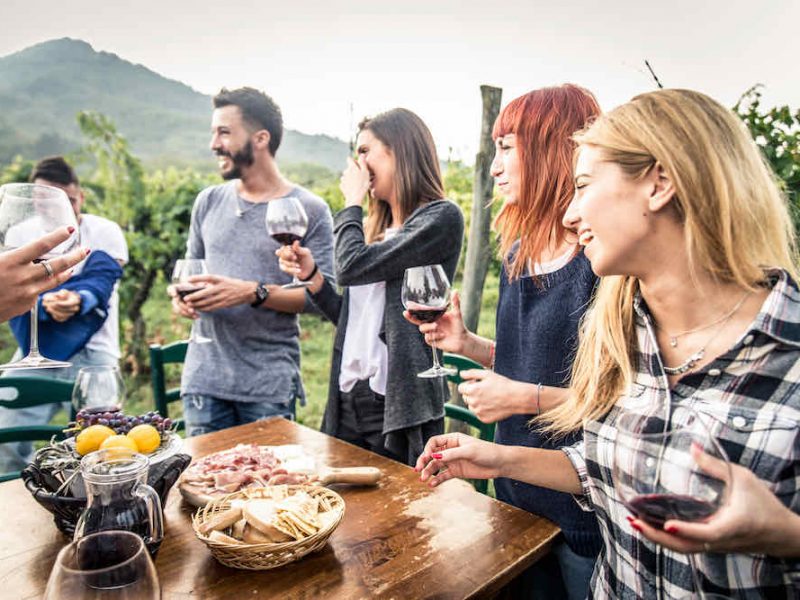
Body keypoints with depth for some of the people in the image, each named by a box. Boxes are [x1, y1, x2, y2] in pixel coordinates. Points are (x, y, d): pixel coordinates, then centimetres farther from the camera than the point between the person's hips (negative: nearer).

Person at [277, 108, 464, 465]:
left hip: (398, 407, -7)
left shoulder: (442, 218, -10)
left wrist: (353, 202, -4)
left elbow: (352, 267, -20)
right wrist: (311, 275, 2)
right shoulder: (375, 228, 13)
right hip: (348, 400, 8)